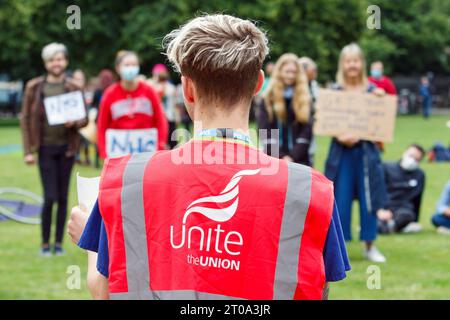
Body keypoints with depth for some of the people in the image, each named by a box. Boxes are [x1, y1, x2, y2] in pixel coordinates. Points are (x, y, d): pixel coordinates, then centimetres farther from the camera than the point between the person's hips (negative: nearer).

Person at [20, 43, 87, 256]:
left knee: (63, 198, 5)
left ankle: (59, 242, 15)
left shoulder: (73, 88, 3)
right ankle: (45, 243, 6)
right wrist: (28, 151, -4)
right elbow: (25, 119, 2)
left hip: (66, 148, 2)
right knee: (50, 197, -8)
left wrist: (74, 122, -16)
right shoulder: (34, 87, 0)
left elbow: (84, 118, 7)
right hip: (46, 148, -2)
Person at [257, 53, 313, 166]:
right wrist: (281, 157, -13)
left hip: (299, 160, 1)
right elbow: (265, 132, -3)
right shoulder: (268, 99, 4)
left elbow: (307, 132, 0)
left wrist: (293, 156, -11)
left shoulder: (304, 98, 7)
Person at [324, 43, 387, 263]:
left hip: (366, 151, 1)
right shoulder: (335, 91, 0)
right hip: (341, 151, -1)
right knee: (340, 201, 0)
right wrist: (339, 136, -21)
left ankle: (370, 246, 18)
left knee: (368, 199, 5)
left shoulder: (372, 90, 3)